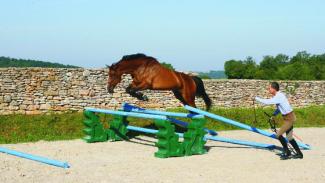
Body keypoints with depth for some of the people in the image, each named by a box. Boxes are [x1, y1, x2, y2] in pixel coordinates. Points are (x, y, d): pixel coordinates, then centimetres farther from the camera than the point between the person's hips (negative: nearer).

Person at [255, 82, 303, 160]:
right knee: (289, 138, 14)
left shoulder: (278, 96, -21)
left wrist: (256, 98, -13)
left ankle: (287, 153, 1)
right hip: (289, 117, 10)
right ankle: (299, 153, 22)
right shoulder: (279, 95, 10)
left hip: (289, 118, -10)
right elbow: (279, 107, 23)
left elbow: (267, 102, -25)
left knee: (278, 134, -9)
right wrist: (274, 115, 12)